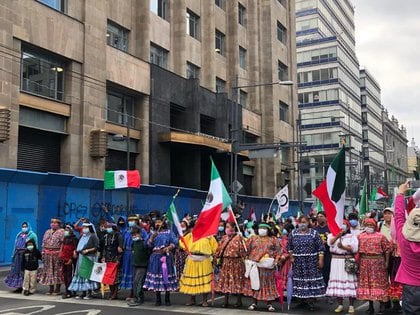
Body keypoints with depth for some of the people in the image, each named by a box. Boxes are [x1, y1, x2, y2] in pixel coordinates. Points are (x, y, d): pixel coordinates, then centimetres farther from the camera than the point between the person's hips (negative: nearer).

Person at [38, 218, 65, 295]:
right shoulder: (47, 232, 17)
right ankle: (51, 289, 19)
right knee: (49, 271, 8)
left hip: (57, 254, -6)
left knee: (57, 271, -1)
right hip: (48, 255, 6)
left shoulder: (62, 232, -3)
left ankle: (57, 289, 7)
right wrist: (43, 253, 10)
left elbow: (63, 244, -11)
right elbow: (44, 243, 18)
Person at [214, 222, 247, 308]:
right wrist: (217, 257, 6)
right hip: (225, 262, 5)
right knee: (225, 281, 8)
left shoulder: (238, 238, -7)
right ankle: (226, 301, 17)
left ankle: (239, 301, 13)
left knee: (237, 281, 2)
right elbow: (219, 249, 13)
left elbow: (242, 250, -9)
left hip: (236, 262, -5)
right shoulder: (224, 238, 11)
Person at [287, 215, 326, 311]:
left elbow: (321, 247, -3)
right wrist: (291, 257, 5)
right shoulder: (293, 233, 6)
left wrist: (320, 260, -9)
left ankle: (310, 301, 2)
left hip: (311, 262, -2)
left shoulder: (314, 233, -2)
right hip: (298, 262, 2)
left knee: (311, 279, -4)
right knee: (300, 279, 4)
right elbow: (289, 247, 13)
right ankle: (303, 299, 16)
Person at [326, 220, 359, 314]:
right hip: (336, 262, 2)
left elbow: (354, 248, -8)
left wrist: (343, 246, -20)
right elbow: (330, 242, -11)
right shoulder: (333, 235, 11)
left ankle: (351, 306, 2)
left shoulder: (352, 236, 5)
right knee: (338, 282, 3)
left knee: (349, 282, -5)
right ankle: (340, 305, 12)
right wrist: (338, 235, -25)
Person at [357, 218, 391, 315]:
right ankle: (370, 306, 19)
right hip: (364, 263, 3)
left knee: (379, 282, -1)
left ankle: (382, 306, 8)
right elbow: (357, 250, 8)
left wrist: (386, 263, -8)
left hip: (378, 262, -3)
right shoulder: (360, 236, 8)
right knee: (366, 283, 7)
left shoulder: (381, 236, -2)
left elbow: (387, 250, -3)